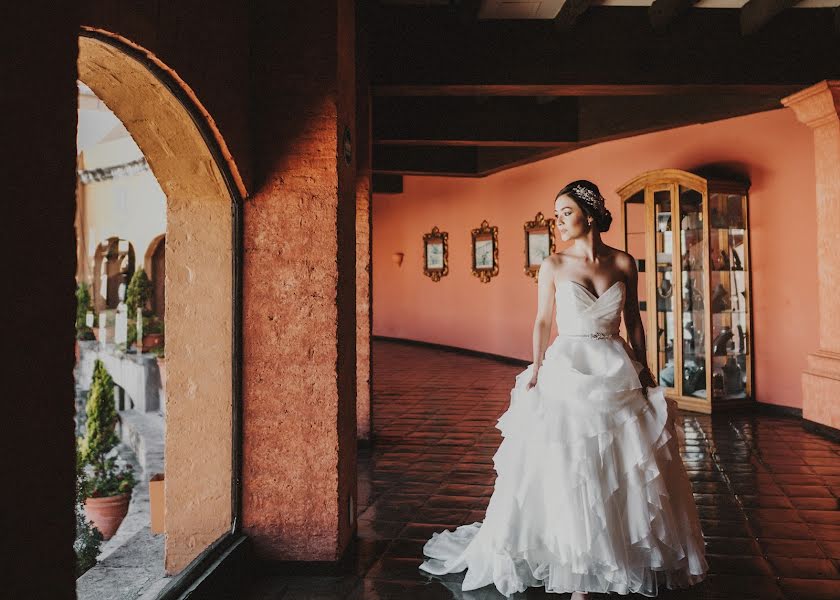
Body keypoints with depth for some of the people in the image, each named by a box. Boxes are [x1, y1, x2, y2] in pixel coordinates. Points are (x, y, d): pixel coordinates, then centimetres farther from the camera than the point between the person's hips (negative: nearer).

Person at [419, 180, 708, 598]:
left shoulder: (623, 263, 4)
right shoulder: (554, 265, 1)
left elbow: (633, 321, 10)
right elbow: (542, 322, 3)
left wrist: (643, 370, 7)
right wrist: (536, 372, -5)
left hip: (616, 373, 2)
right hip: (566, 372, -2)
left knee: (625, 470, 7)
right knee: (567, 471, 0)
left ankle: (628, 556, 25)